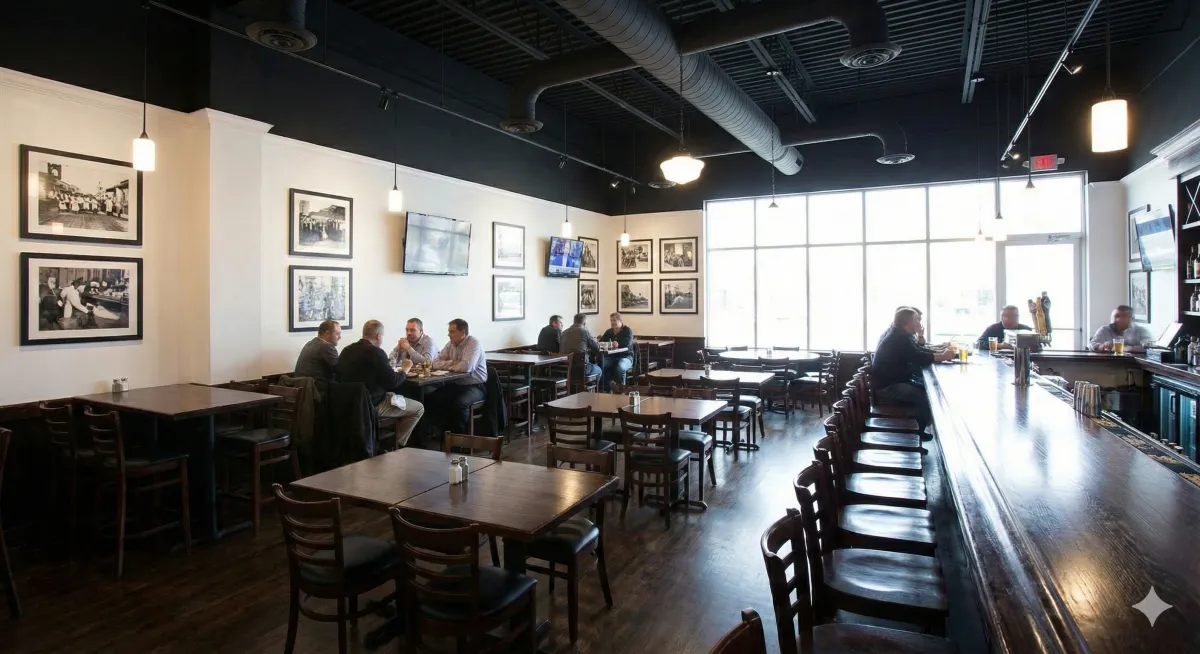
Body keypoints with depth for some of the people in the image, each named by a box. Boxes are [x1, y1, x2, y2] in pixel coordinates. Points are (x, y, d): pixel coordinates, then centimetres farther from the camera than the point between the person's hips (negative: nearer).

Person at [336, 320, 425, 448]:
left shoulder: (347, 350, 3)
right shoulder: (376, 352, -19)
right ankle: (397, 444, 18)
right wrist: (405, 369, 1)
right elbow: (393, 382, -17)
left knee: (391, 395, 33)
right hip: (372, 404, -8)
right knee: (418, 408, 5)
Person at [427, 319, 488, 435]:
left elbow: (466, 367, -31)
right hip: (456, 384, 7)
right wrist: (452, 363, -15)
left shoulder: (474, 344, -17)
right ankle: (448, 429, 5)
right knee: (433, 398, -10)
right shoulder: (450, 344, 6)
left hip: (475, 386, -7)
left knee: (459, 403, -33)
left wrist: (448, 365, -12)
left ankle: (459, 434, -10)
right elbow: (436, 363, 2)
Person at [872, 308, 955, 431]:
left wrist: (941, 353, 2)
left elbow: (919, 351, 15)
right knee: (925, 397, -18)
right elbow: (919, 358, -24)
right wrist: (943, 356, -13)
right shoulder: (899, 338, -20)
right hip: (886, 387, -11)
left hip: (892, 381, 11)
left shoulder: (899, 334, 13)